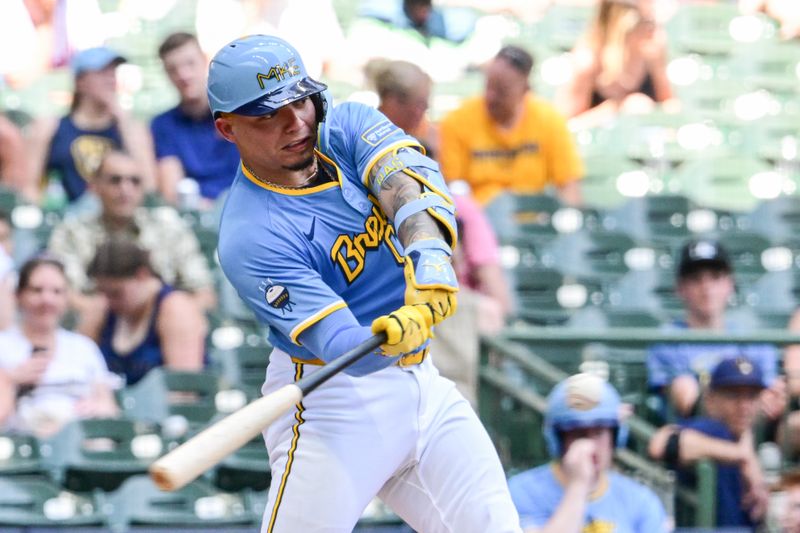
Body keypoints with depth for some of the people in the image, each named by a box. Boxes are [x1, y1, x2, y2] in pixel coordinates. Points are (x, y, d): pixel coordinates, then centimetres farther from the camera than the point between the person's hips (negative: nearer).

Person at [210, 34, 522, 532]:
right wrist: (389, 335, -50)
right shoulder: (250, 236, -19)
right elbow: (343, 349, -27)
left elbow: (409, 182, -22)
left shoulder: (349, 127, -1)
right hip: (335, 401, -6)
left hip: (420, 380, 6)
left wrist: (430, 259, -42)